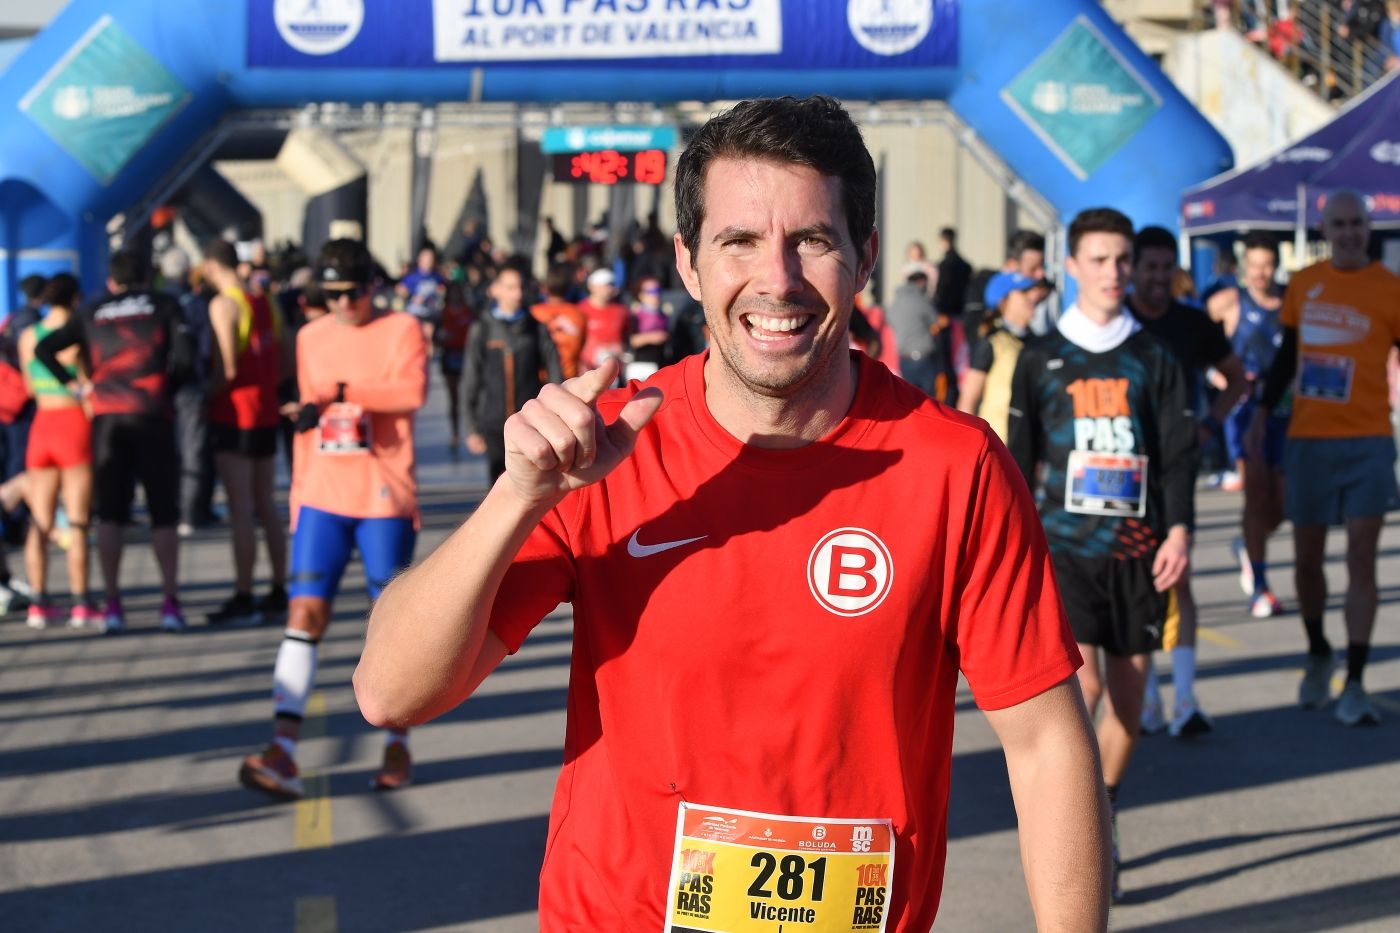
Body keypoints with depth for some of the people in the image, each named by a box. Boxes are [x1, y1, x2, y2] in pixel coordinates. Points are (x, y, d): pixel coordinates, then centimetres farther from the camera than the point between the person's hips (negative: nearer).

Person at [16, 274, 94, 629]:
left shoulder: (27, 337, 6)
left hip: (42, 425, 5)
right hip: (76, 424, -5)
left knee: (40, 523, 8)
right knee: (77, 521, -2)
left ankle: (38, 603, 6)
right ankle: (80, 604, -2)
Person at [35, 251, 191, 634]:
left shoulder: (91, 314, 11)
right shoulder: (164, 306, 5)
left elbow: (43, 348, 4)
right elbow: (184, 358, -7)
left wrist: (72, 384, 7)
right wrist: (167, 386, 9)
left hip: (107, 416, 2)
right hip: (152, 415, -2)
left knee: (109, 514, 5)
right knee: (163, 513, 5)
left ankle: (112, 604, 0)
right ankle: (170, 601, -1)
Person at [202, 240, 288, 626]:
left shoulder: (223, 305, -12)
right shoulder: (265, 303, 11)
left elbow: (227, 369, -19)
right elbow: (284, 361, 13)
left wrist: (205, 395, -7)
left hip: (235, 415, -8)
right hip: (267, 413, 8)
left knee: (240, 511, -6)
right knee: (266, 507, 14)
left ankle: (243, 599, -6)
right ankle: (279, 592, 17)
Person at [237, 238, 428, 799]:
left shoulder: (402, 330, -2)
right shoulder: (310, 338, 13)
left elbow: (413, 392, -21)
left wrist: (342, 392, -26)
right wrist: (298, 493, 18)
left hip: (385, 499, -3)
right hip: (323, 497, 3)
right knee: (305, 613, -9)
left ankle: (397, 744, 18)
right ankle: (283, 751, -16)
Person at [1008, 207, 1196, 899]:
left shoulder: (1154, 360, 8)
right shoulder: (1040, 359, 5)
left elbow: (1178, 449, 5)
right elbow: (1020, 457, 8)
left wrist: (1178, 529, -7)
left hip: (1138, 548, 2)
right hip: (1066, 542, -2)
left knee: (1128, 694, 5)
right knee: (1082, 683, -17)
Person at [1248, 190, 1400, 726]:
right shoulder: (1303, 284, 7)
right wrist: (1263, 412, 13)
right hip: (1307, 439, 3)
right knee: (1306, 559, 9)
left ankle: (1353, 686, -3)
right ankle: (1318, 655, 33)